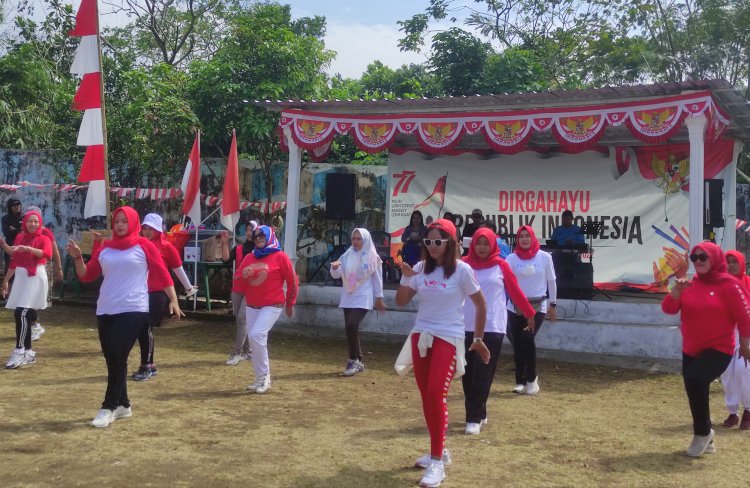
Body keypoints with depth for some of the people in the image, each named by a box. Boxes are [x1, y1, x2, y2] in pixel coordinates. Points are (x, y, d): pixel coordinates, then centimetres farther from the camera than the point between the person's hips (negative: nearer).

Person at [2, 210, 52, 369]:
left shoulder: (44, 239, -2)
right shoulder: (19, 238, 14)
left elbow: (47, 254, -23)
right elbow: (14, 260, 18)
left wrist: (28, 248, -34)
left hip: (36, 278, -5)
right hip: (20, 277, 5)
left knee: (21, 313, -16)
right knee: (26, 314, 5)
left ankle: (19, 351, -14)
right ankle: (28, 352, 13)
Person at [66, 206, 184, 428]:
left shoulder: (143, 245, 0)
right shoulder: (105, 248, 10)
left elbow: (162, 273, 1)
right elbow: (86, 276, 12)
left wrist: (173, 300, -4)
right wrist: (77, 257, -5)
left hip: (133, 310, -5)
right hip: (105, 311, 5)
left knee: (118, 358, -10)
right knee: (111, 359, 9)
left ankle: (109, 408, -2)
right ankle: (123, 405, 22)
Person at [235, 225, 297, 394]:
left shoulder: (280, 257, -7)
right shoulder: (249, 258, 9)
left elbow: (292, 280, -4)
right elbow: (237, 280, 8)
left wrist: (289, 304, 2)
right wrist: (243, 275, -16)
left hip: (272, 305, -6)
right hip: (251, 306, 7)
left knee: (256, 335, -21)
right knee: (254, 339, 8)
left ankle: (265, 375, -6)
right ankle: (260, 378, 20)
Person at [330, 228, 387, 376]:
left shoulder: (372, 257, -4)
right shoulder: (347, 256, 7)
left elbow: (377, 278, 2)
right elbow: (336, 275, 5)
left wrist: (379, 298, 4)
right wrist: (334, 267, -17)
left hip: (363, 299, -5)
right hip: (348, 298, 5)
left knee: (351, 326, -21)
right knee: (351, 328, 8)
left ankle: (354, 361, -10)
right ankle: (358, 361, 20)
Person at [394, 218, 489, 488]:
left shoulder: (462, 270, -9)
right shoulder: (420, 268, 2)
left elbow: (480, 305, 0)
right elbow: (401, 301, 7)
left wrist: (478, 339, 4)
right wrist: (406, 277, -10)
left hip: (448, 338, -5)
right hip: (420, 336, 5)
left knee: (436, 396, -15)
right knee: (426, 396, 10)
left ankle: (437, 462, -8)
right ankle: (439, 451, 25)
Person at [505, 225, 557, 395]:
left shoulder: (544, 257, -1)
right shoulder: (512, 258, -1)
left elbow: (551, 281, 6)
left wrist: (552, 304, 8)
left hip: (538, 306, -2)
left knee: (528, 338, -18)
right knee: (517, 343, 3)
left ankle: (531, 378, 0)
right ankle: (520, 381, 17)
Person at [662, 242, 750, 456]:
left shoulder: (729, 284, -11)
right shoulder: (690, 284, 4)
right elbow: (669, 309, -4)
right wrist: (677, 290, -21)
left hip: (719, 350, -6)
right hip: (691, 350, 6)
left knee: (695, 380, -28)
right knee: (695, 389, 13)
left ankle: (703, 432, -7)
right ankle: (706, 439, 33)